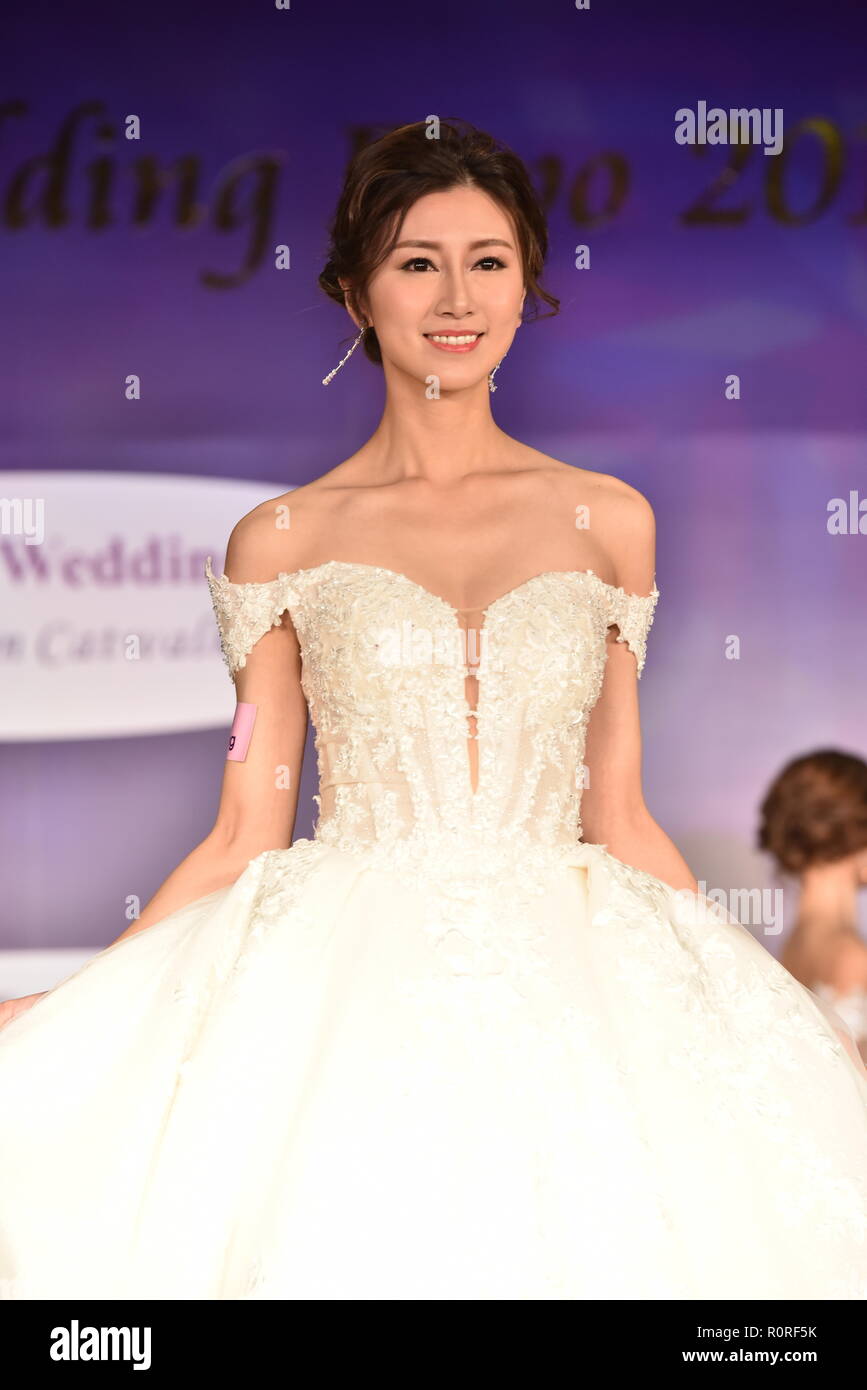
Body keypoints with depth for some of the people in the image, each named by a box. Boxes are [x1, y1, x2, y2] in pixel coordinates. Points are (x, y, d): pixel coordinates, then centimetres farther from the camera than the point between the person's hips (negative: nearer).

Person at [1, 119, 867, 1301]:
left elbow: (618, 823, 13)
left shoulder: (607, 523, 10)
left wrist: (769, 1016, 10)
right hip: (346, 992, -1)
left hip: (558, 988, 1)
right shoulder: (284, 540, 6)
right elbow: (246, 836, 6)